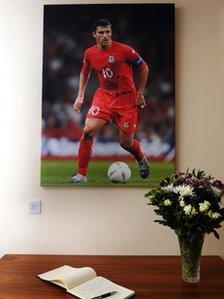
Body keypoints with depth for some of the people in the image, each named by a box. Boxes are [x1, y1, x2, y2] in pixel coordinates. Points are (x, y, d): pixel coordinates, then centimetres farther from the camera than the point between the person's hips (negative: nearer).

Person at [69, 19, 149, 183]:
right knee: (88, 130, -16)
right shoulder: (89, 53, 0)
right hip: (104, 95, 3)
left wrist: (140, 93, -2)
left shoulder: (124, 50, -13)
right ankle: (81, 174, -3)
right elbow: (85, 72, 19)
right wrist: (80, 96, 11)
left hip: (127, 98, -3)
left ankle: (142, 160, 39)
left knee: (126, 142, 3)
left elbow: (143, 68, -1)